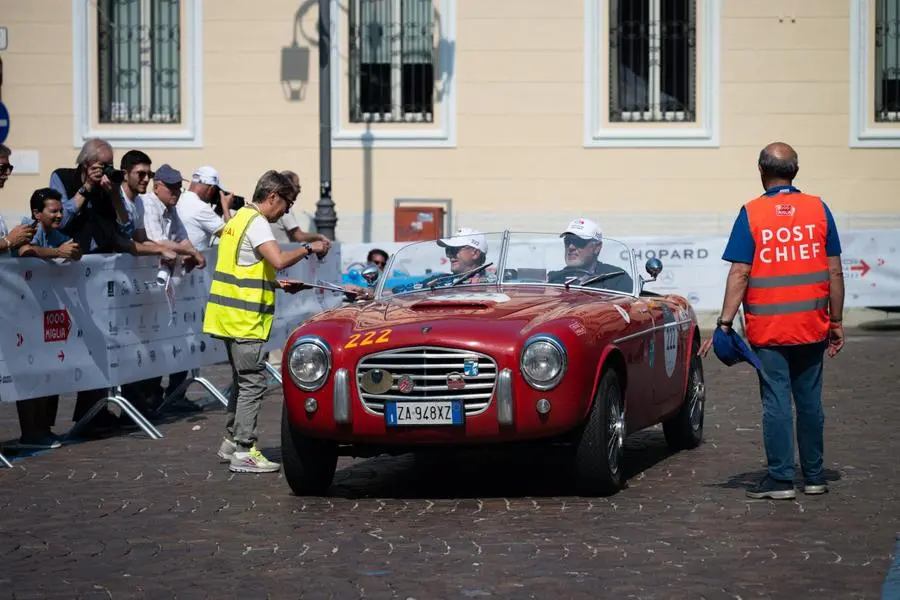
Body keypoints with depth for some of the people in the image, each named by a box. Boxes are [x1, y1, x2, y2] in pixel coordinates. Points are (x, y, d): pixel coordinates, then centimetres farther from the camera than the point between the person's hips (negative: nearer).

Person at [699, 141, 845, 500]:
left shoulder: (751, 214, -6)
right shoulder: (818, 209, 0)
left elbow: (739, 275, -10)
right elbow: (834, 272, 2)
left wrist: (724, 324, -8)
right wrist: (836, 323, 9)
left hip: (767, 329, -2)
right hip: (811, 327, 2)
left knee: (776, 403, 2)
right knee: (810, 401, 11)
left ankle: (780, 478, 2)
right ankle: (814, 476, 18)